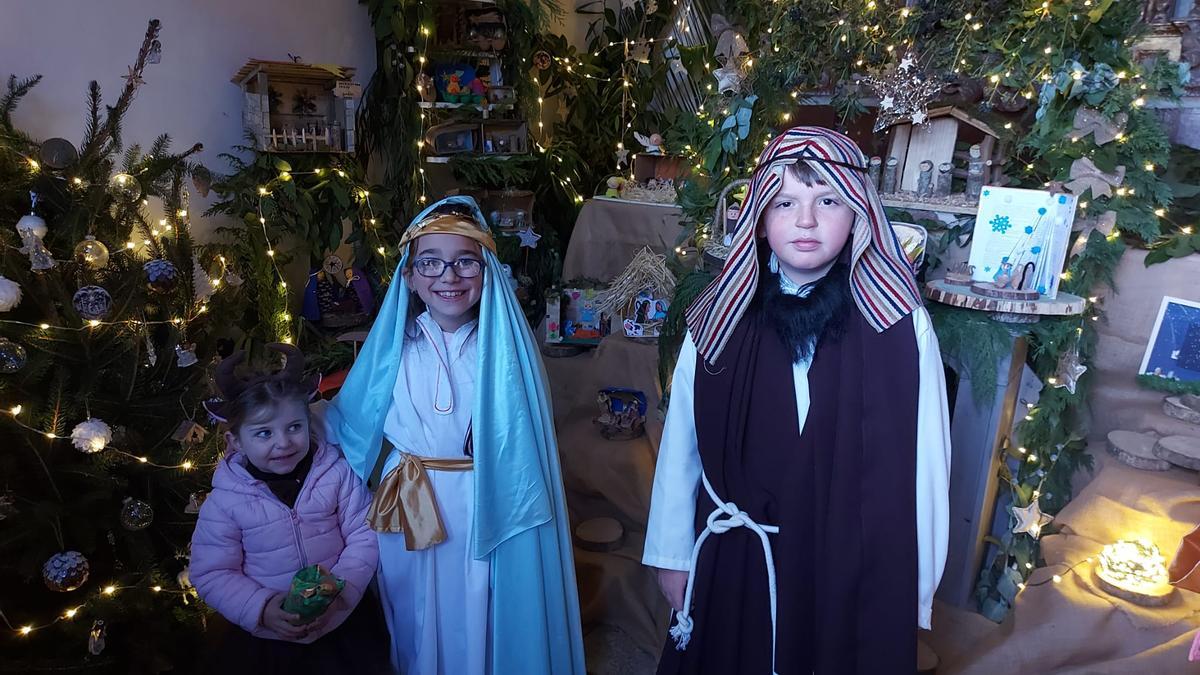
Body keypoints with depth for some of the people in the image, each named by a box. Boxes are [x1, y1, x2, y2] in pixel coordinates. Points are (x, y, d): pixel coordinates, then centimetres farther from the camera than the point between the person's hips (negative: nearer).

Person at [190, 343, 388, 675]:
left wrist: (343, 590, -19)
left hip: (342, 617, 0)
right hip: (266, 634, 0)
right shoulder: (225, 500, -8)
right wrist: (262, 608, -18)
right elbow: (211, 574, -5)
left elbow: (363, 537, -6)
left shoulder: (337, 473, -8)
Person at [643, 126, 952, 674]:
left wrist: (917, 589, -1)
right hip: (735, 563, 2)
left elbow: (924, 464, -7)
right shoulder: (722, 319, -6)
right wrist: (673, 554, 4)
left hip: (857, 570, -1)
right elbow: (682, 445, -1)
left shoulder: (902, 325, -11)